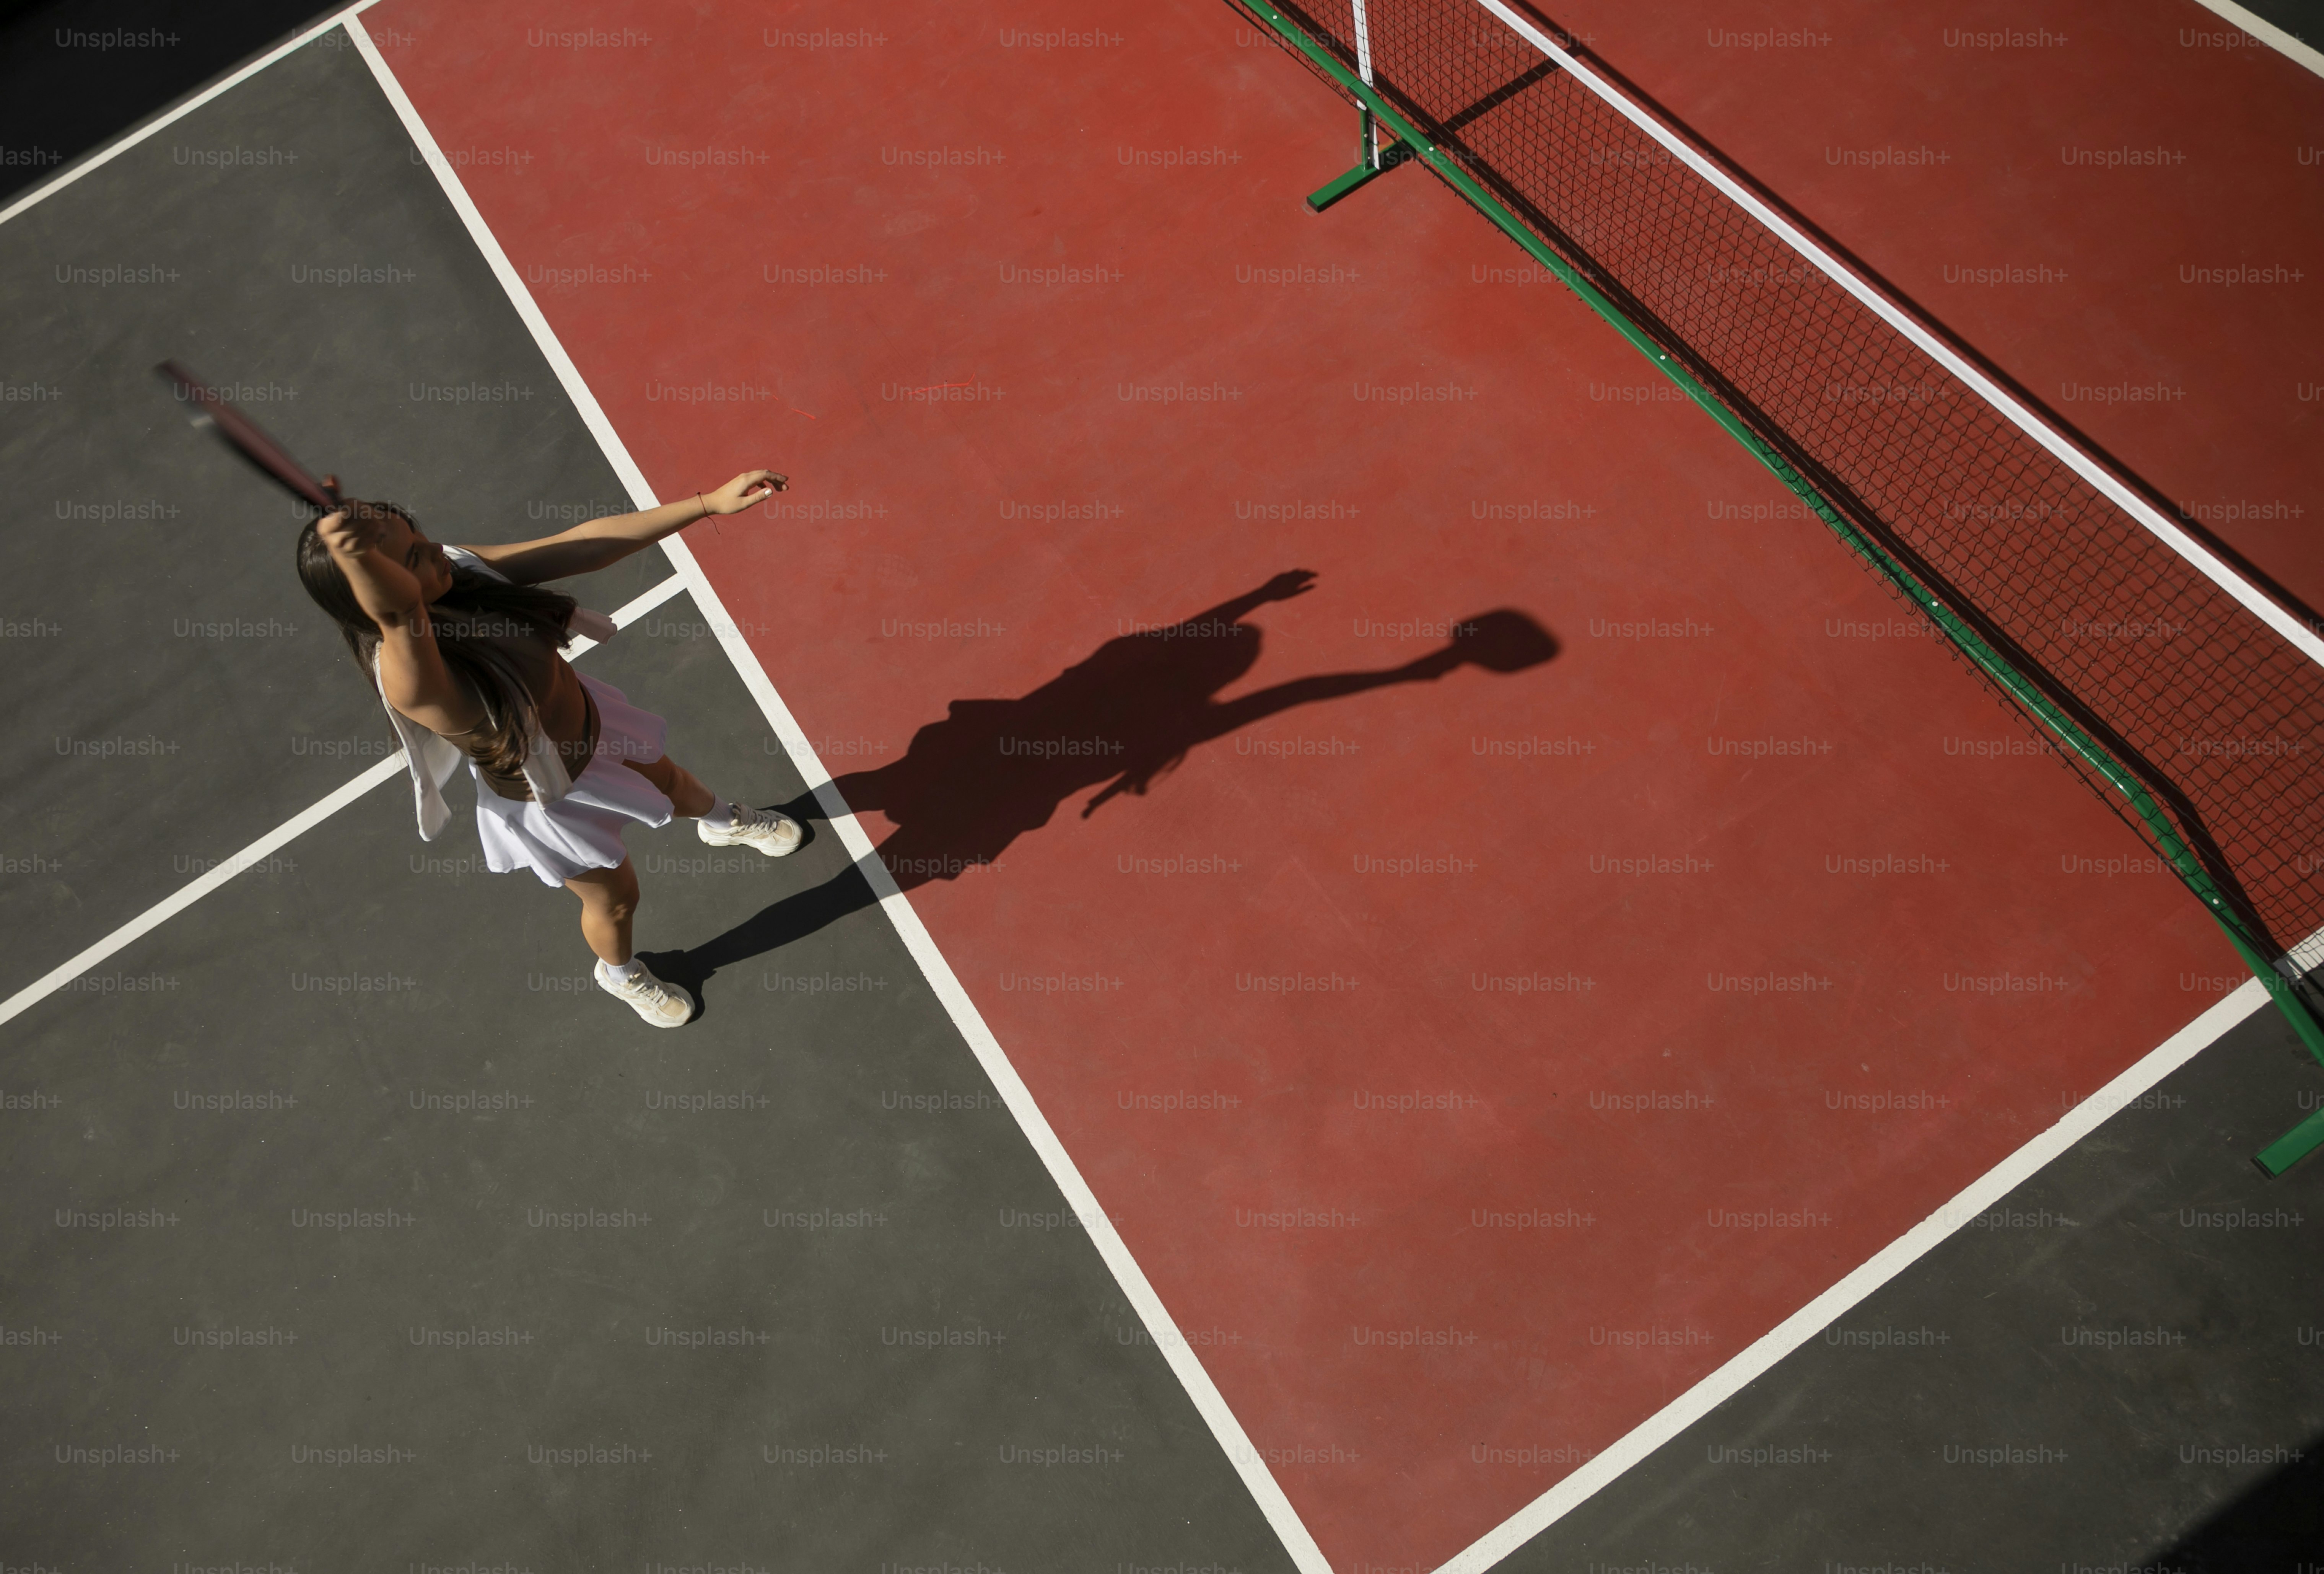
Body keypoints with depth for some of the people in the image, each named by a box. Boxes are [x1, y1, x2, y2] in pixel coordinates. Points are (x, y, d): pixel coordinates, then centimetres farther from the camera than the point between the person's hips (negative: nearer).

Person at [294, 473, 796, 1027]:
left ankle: (725, 821, 71)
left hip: (587, 718, 6)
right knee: (616, 899, 21)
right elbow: (397, 609, -66)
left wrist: (710, 502, -31)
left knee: (667, 780, 34)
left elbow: (585, 546, -26)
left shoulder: (461, 570, -25)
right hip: (547, 800, -5)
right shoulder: (404, 677, -42)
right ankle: (621, 975, 58)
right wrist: (356, 557, -88)